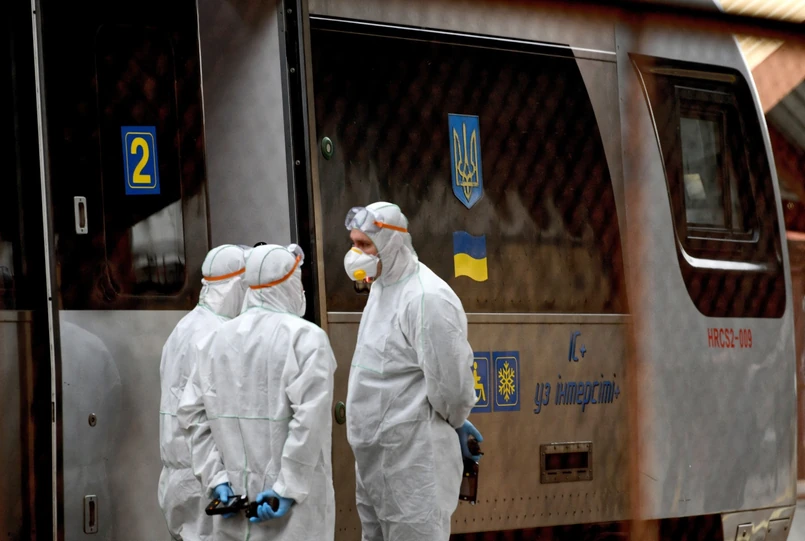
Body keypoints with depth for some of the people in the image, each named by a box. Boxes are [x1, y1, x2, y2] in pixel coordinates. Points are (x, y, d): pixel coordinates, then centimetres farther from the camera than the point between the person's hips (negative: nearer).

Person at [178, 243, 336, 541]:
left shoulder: (219, 339, 8)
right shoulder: (305, 338, -9)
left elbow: (193, 413, 5)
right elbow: (309, 420, -18)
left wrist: (216, 478, 3)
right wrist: (287, 489, -15)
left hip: (235, 498, 5)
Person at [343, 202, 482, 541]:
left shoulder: (426, 298, -21)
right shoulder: (381, 286, 11)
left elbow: (450, 378, -20)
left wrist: (456, 425, -5)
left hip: (414, 456, -10)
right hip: (374, 453, 10)